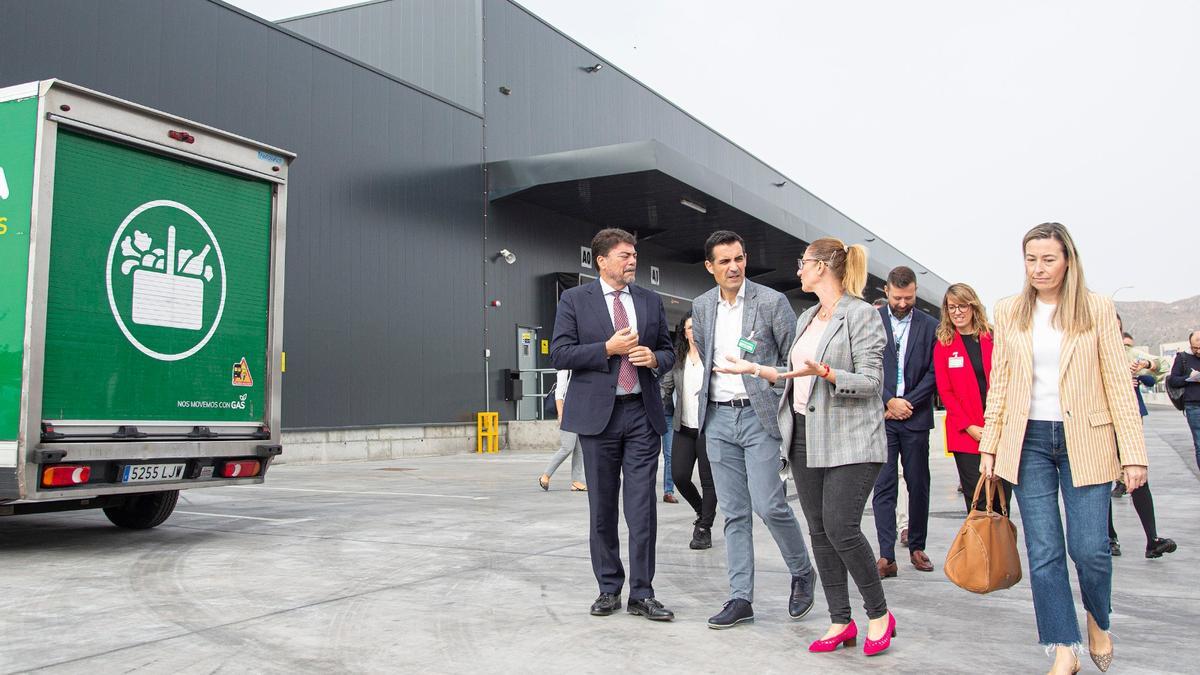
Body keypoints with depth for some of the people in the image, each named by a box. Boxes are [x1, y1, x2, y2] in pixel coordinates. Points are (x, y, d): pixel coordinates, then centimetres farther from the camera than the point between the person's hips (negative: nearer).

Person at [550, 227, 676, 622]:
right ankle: (609, 589, 19)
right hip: (598, 414, -2)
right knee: (602, 508, 7)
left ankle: (642, 593, 6)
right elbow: (559, 354, -5)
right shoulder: (575, 300, 1)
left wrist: (654, 359, -7)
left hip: (643, 413, 2)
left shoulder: (651, 301, 11)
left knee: (643, 507, -1)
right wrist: (608, 348, -14)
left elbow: (668, 351, 16)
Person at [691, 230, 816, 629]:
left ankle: (802, 573, 17)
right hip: (718, 419, 5)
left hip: (759, 416, -4)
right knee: (733, 512, 6)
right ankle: (741, 598, 12)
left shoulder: (772, 302, -6)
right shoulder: (701, 307, 9)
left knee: (768, 504, -10)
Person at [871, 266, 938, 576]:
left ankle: (917, 547, 22)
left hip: (915, 416, 1)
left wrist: (908, 402, -8)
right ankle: (886, 556, -4)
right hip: (881, 415, -1)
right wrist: (889, 401, -8)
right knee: (883, 486, -4)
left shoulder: (930, 326, 5)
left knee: (919, 485, 9)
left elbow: (934, 372, 1)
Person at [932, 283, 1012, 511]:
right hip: (965, 433, -1)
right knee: (978, 502, -3)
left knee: (1003, 497, 2)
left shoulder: (994, 338, 7)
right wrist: (970, 427, -8)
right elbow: (945, 392, 2)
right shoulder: (943, 345, 6)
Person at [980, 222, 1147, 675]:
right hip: (1028, 441, 2)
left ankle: (1098, 621, 27)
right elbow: (999, 384, 9)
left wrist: (1133, 453, -5)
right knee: (1044, 552, 0)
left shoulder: (1097, 309, 0)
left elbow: (1118, 383, -1)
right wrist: (989, 445, 6)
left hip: (1085, 442, -2)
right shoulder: (1009, 313, 7)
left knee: (1089, 548, -4)